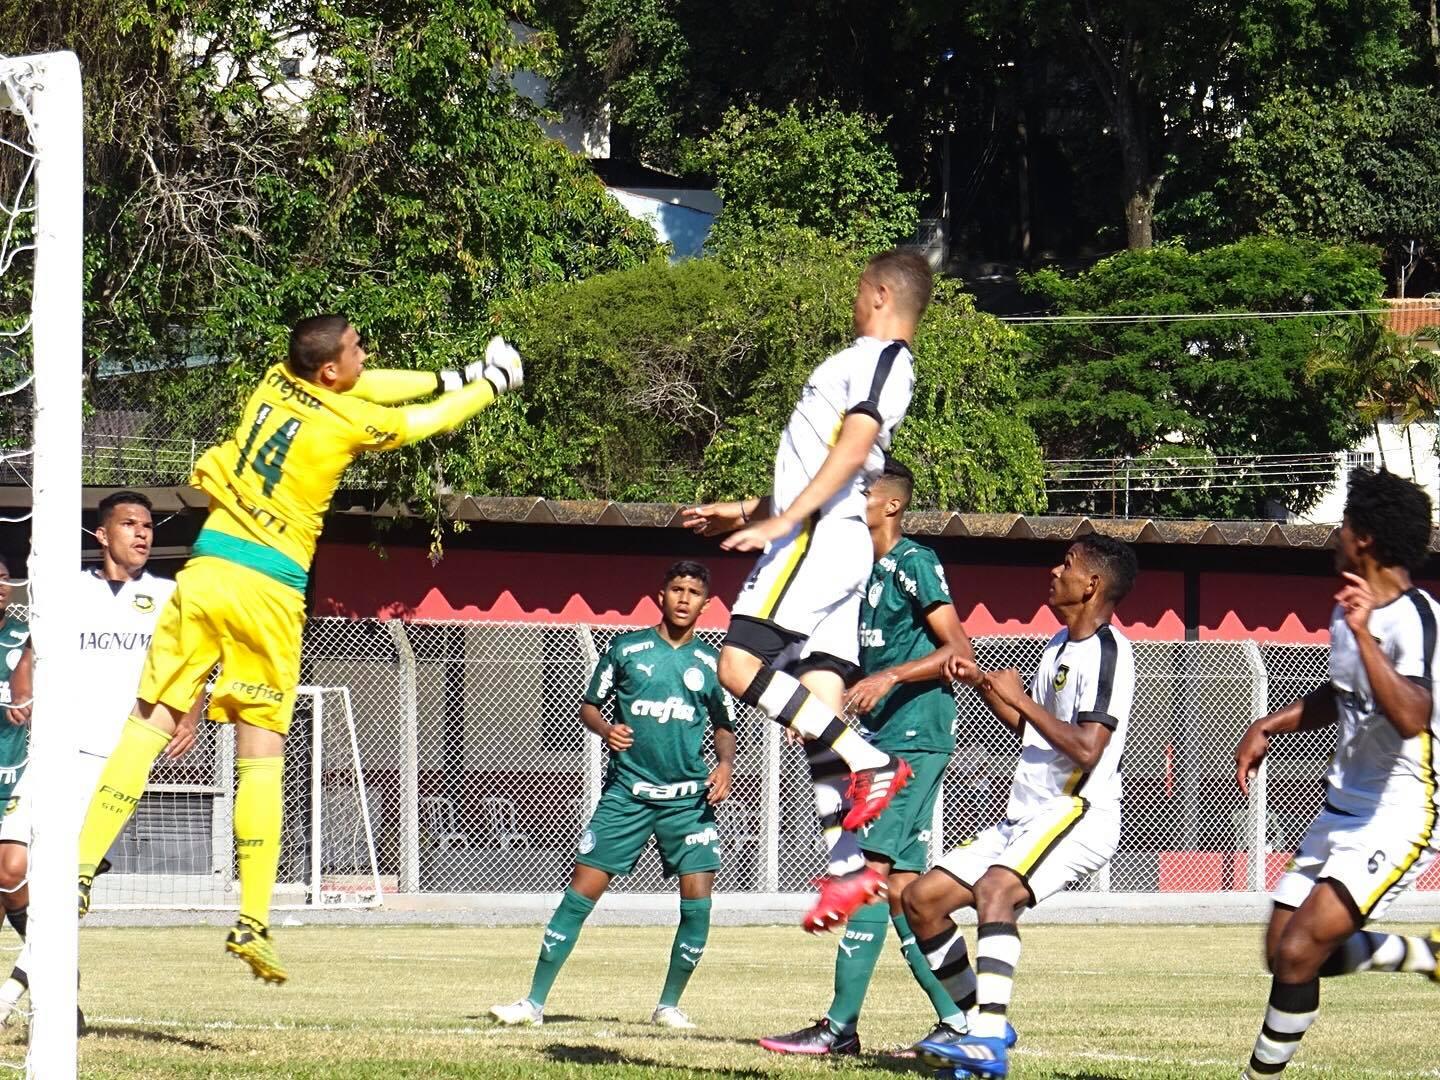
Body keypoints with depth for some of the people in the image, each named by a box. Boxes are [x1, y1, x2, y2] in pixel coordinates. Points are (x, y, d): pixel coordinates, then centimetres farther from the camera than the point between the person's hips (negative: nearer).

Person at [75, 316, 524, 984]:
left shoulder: (276, 383, 9)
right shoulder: (348, 421, -5)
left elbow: (362, 389, 28)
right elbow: (428, 421, 13)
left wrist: (448, 378, 36)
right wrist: (493, 382, 30)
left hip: (207, 571, 4)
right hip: (269, 593, -4)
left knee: (148, 728, 0)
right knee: (261, 757, 3)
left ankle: (79, 869, -15)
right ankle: (252, 923, 0)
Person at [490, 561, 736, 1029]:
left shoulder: (711, 663, 8)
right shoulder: (627, 649, 3)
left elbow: (724, 727, 18)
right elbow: (588, 706, 9)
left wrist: (725, 765, -1)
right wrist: (607, 730, -13)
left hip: (688, 797, 1)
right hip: (627, 792, -1)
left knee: (698, 902, -8)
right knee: (581, 893, -5)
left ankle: (668, 1005, 10)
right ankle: (534, 1001, 0)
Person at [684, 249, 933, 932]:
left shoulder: (880, 356, -6)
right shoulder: (871, 363, 25)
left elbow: (852, 448, -19)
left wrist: (782, 520, -24)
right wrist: (749, 510, 38)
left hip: (818, 536, -10)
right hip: (837, 545, 10)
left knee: (740, 665, -18)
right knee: (819, 704, 3)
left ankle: (869, 763, -20)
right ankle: (846, 870, -2)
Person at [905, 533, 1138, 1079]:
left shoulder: (1106, 652, -13)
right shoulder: (1060, 645, 17)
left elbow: (1087, 749, -24)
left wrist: (1019, 698, -17)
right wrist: (983, 684, 18)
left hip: (1077, 814, -10)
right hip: (1026, 815, 10)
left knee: (994, 888, -35)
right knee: (921, 898, 8)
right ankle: (977, 1021, 18)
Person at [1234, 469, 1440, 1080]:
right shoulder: (1349, 609, 7)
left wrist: (1364, 635, -41)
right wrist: (1267, 727, 17)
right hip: (1343, 808, 10)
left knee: (1299, 951, -18)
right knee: (1283, 952, 9)